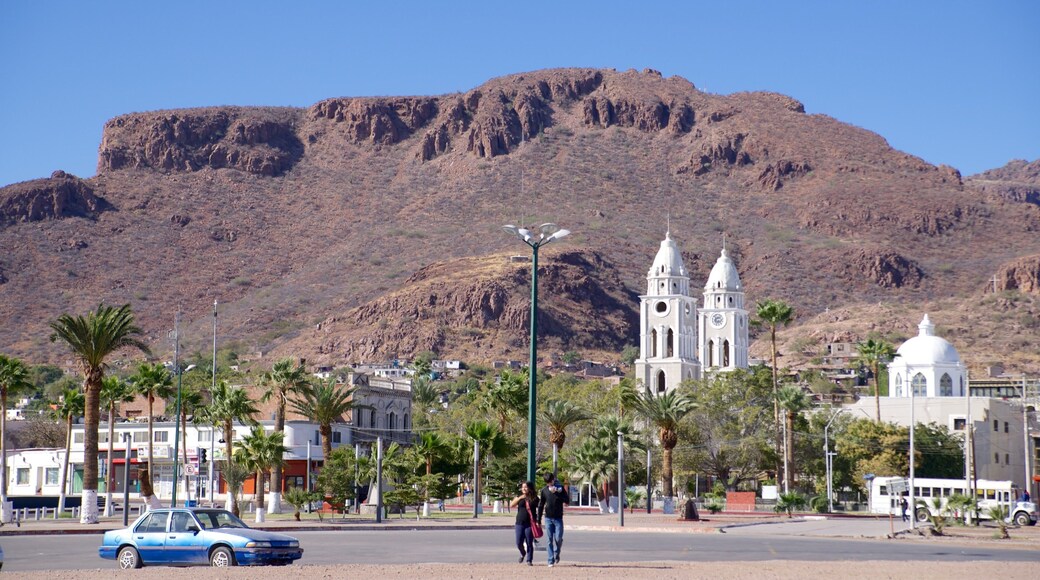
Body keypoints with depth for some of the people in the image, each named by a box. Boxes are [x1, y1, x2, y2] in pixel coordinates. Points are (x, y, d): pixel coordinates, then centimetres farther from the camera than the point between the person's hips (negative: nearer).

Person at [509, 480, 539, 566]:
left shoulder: (535, 498, 2)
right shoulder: (519, 497, 8)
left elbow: (539, 509, 5)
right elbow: (511, 505, -3)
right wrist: (519, 498, -15)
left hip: (530, 524, -2)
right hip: (520, 523, 2)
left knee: (529, 543, -1)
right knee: (519, 543, 2)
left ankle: (529, 560, 10)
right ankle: (523, 554, 32)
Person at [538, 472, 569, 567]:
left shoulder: (560, 488, -2)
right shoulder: (544, 490, 4)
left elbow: (567, 501, -10)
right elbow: (541, 505, 10)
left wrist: (556, 493, -18)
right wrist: (539, 520, 9)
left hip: (558, 518, -2)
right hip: (548, 518, 2)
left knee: (558, 538, -7)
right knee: (549, 540, 0)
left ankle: (556, 555, 20)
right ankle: (551, 561, 5)